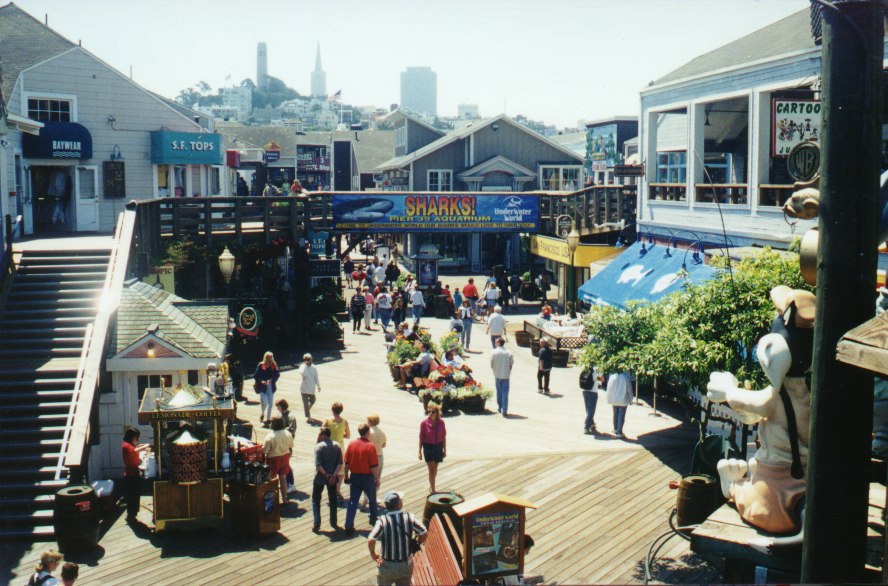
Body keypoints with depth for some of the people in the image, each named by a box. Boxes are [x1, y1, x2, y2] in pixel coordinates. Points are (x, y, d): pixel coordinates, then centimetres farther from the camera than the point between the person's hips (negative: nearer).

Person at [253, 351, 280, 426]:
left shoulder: (274, 366, 0)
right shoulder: (261, 365, -6)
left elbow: (277, 375, 3)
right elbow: (255, 376, -3)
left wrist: (271, 380, -13)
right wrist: (261, 381, -18)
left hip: (271, 386, 3)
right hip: (262, 387, -3)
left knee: (270, 404, 7)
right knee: (264, 402, -13)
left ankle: (267, 419, 20)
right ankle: (262, 414, 18)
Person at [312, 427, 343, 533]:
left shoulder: (318, 446, -13)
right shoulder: (336, 446, 1)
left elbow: (318, 464, -21)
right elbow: (340, 463, -6)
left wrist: (326, 475, -17)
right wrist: (334, 475, -12)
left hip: (320, 477, -4)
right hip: (332, 477, 4)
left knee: (315, 500, 8)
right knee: (333, 500, 18)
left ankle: (316, 524, 1)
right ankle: (334, 523, 22)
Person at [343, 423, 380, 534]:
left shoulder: (351, 444, -4)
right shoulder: (370, 446, -15)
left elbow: (347, 463, 1)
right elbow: (373, 466, -15)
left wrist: (346, 476, 12)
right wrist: (377, 478, -4)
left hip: (354, 476, 3)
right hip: (367, 476, -3)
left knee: (353, 501, 5)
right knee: (372, 500, 20)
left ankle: (349, 526, -1)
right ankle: (373, 520, 35)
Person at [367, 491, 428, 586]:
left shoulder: (383, 520, -21)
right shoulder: (409, 517, -13)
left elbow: (371, 540, -28)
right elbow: (424, 533, -7)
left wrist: (373, 554, -9)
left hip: (387, 565, -2)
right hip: (406, 564, 2)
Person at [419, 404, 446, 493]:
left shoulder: (441, 422, -7)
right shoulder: (424, 423, -13)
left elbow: (444, 436, 2)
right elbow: (421, 438, -6)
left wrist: (444, 450, 4)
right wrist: (420, 452, -4)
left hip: (438, 447, 3)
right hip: (428, 447, -3)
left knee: (435, 468, 16)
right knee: (431, 469, -8)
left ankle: (431, 486, 36)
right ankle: (433, 490, -5)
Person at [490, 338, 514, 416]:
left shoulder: (493, 352, -7)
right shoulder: (509, 353, -5)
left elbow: (491, 365, -1)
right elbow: (511, 364, -1)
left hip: (497, 375, 0)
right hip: (506, 375, 0)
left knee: (499, 392, 16)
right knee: (505, 393, 0)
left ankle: (500, 408, 27)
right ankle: (504, 411, -5)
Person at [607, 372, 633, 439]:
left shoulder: (612, 377, -3)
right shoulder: (626, 377, -8)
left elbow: (609, 389, 1)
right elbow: (629, 389, -3)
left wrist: (609, 400, 9)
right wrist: (630, 399, 7)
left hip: (614, 400, 3)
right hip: (623, 400, -3)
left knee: (615, 415, 18)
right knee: (621, 416, -1)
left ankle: (616, 430, 29)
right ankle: (619, 433, -6)